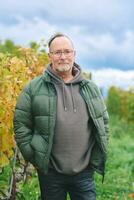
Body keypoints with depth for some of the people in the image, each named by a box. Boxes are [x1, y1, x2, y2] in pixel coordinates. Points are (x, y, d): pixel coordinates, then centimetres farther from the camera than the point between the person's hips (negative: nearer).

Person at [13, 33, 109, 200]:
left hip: (84, 172, 2)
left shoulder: (91, 88, 8)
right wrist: (33, 156, -4)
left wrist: (97, 158, 7)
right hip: (50, 172, -2)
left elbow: (104, 122, 13)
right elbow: (21, 123, 0)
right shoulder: (34, 88, -1)